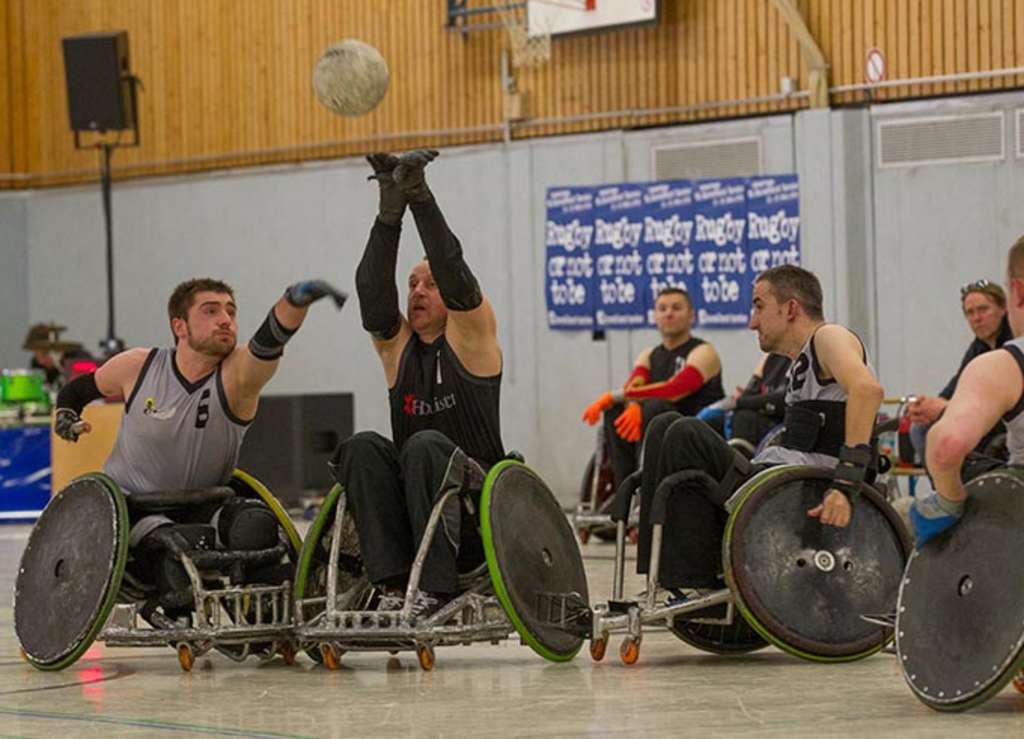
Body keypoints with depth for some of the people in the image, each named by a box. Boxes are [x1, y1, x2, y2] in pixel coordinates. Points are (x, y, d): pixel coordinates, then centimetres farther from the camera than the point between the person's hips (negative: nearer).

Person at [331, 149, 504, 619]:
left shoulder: (472, 335, 4)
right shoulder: (397, 346, 13)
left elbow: (456, 278, -15)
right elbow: (373, 294, -6)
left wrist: (421, 199, -21)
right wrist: (389, 214, -18)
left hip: (477, 515, -4)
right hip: (411, 508, 4)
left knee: (426, 447, -33)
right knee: (364, 447, -24)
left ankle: (435, 587, -34)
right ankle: (393, 584, -31)